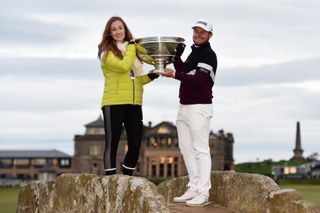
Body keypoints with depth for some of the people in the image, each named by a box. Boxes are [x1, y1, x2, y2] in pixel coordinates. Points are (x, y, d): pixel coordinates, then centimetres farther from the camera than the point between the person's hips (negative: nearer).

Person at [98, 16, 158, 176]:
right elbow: (123, 66, -17)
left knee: (135, 145, 5)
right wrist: (131, 47, -6)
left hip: (134, 104, 6)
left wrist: (151, 76, 7)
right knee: (112, 143, -2)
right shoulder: (106, 51, 0)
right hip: (113, 103, -6)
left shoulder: (132, 50, 18)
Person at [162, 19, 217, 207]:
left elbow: (199, 81, -22)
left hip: (199, 108, -10)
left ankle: (203, 193, -8)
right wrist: (177, 57, 9)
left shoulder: (208, 55, -10)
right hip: (184, 107, 10)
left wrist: (175, 74, -25)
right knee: (186, 148, 10)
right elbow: (184, 73, 20)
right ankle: (193, 189, 15)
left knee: (201, 150, -9)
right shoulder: (194, 52, 19)